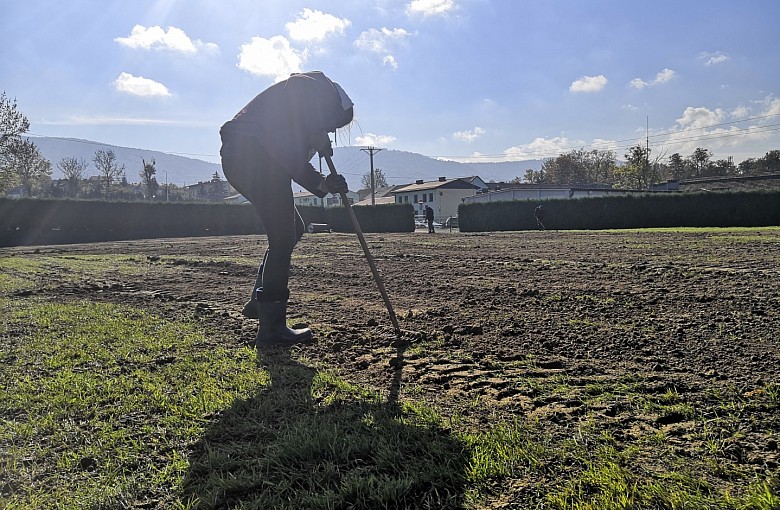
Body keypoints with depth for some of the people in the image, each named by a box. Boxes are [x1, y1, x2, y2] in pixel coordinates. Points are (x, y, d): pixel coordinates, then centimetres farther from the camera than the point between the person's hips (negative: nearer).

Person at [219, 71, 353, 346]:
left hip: (238, 158, 10)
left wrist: (323, 184, 10)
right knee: (283, 239, -5)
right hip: (254, 156, -10)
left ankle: (259, 301, 18)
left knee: (293, 229, 17)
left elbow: (294, 161, 23)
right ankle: (272, 328, 1)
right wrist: (321, 140, -5)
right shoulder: (312, 87, 7)